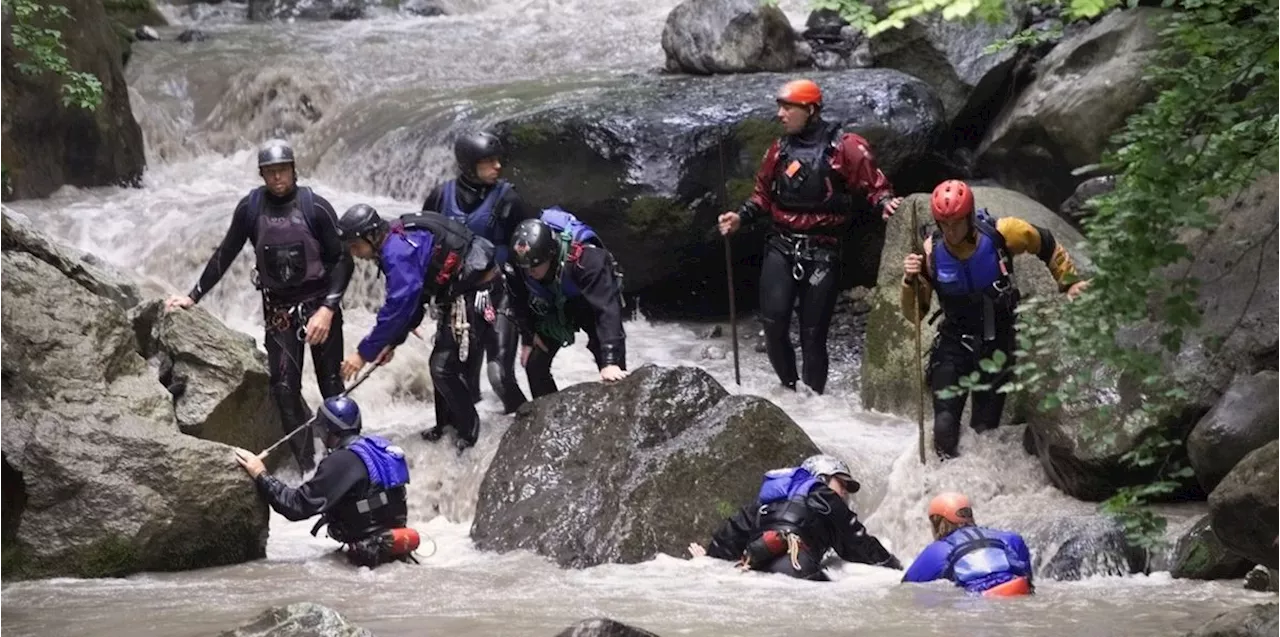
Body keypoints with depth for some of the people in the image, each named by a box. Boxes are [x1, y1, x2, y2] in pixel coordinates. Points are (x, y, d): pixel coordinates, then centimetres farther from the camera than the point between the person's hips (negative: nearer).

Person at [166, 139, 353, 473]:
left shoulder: (315, 207, -12)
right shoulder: (250, 208, -5)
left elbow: (343, 259, -9)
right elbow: (225, 255, 6)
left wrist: (328, 308, -19)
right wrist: (194, 296, 7)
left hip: (319, 304, -2)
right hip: (278, 308, 2)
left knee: (331, 383, 2)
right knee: (284, 388, -4)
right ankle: (306, 465, 2)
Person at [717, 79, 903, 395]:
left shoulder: (846, 148, -6)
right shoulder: (781, 149, 10)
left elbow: (874, 187, -4)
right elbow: (764, 194, 20)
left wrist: (884, 202, -25)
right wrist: (741, 216, 5)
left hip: (822, 251, -4)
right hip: (781, 246, 4)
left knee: (813, 331, -1)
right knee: (773, 320, -11)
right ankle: (788, 384, 9)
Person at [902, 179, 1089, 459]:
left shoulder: (1001, 233, -19)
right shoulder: (932, 252, -16)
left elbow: (1047, 245, 1)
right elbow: (914, 314, -11)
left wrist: (1069, 282, 0)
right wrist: (911, 281, -29)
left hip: (998, 342, 0)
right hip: (954, 341, 0)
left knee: (986, 428, 3)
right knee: (945, 425, -11)